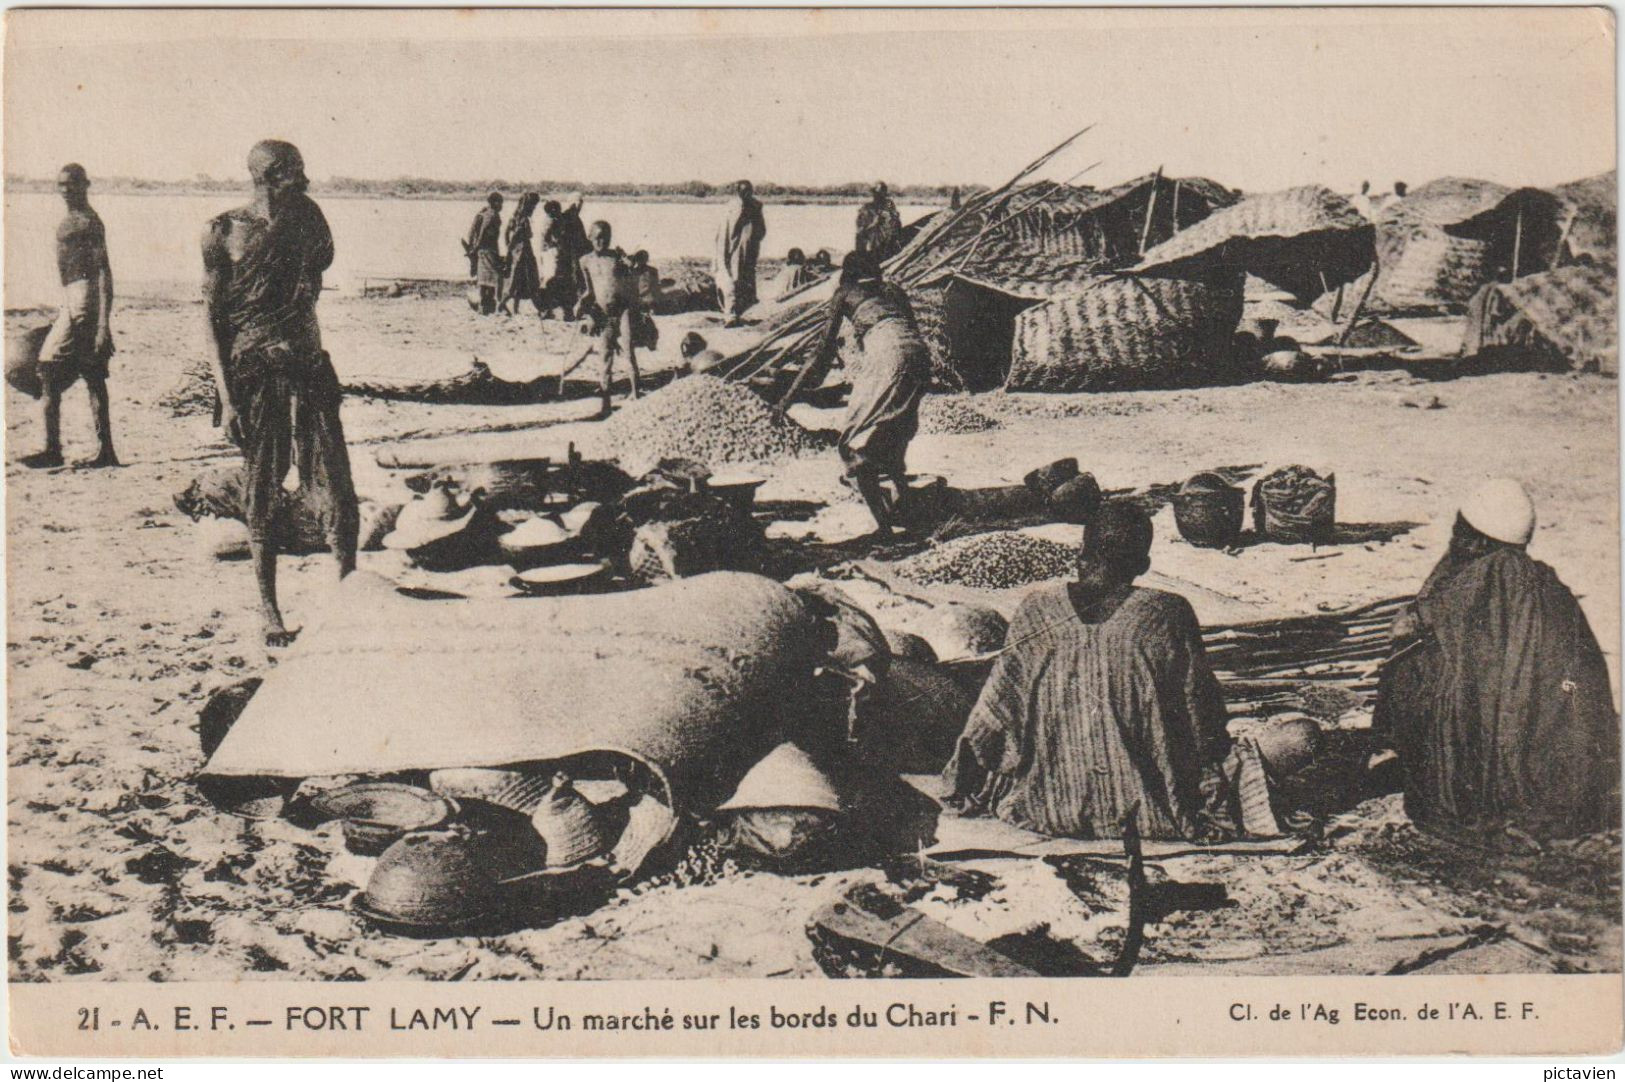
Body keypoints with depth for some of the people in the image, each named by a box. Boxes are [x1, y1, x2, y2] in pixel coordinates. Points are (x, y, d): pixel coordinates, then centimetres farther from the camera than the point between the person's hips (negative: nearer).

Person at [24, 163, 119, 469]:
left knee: (50, 374, -9)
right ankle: (106, 451, 8)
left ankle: (52, 449, -6)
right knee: (94, 379, 7)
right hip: (73, 301, 10)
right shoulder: (71, 220, 19)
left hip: (83, 300, -10)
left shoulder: (88, 222, -10)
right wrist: (62, 310, 25)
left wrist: (104, 322, -22)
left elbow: (104, 272, -16)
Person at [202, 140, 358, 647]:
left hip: (309, 366, 3)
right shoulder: (225, 232, -2)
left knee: (337, 487, -4)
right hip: (253, 372, -3)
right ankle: (269, 612, 14)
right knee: (260, 495, 3)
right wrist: (226, 395, -10)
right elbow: (213, 315, -4)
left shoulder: (307, 220, 8)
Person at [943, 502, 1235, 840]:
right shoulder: (1169, 616, -10)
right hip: (1143, 810, -2)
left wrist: (965, 791, 11)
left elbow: (997, 707, -1)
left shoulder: (1037, 611, -6)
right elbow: (1199, 711, -4)